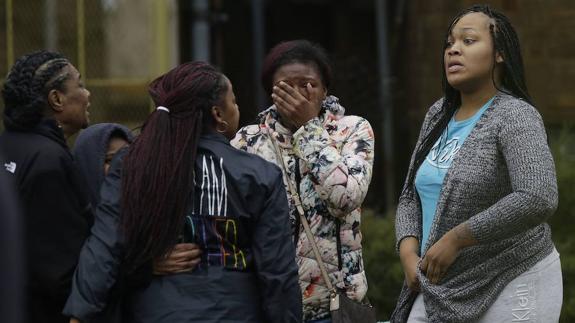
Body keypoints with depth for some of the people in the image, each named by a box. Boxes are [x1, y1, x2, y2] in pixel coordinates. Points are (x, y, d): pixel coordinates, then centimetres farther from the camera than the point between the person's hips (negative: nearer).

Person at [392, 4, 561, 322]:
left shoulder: (515, 117, -14)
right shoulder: (438, 115, 9)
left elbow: (539, 199, -28)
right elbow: (411, 197, 14)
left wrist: (454, 238, -23)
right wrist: (409, 253, -6)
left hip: (509, 286, -7)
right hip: (443, 286, 7)